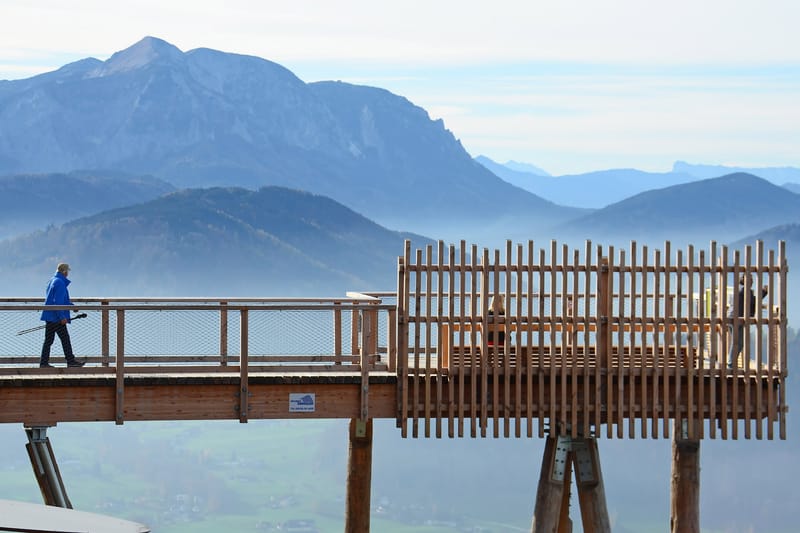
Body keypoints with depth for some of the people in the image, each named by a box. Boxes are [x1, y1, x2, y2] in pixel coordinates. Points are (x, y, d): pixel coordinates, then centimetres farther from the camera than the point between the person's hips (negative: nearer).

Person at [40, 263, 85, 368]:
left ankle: (44, 362, 7)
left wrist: (71, 304, 23)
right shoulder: (60, 283, -14)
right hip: (56, 317, -10)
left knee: (48, 340, 9)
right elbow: (58, 302, -20)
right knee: (65, 339, -3)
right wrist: (62, 317, -20)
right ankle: (71, 361, 0)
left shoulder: (52, 281, 17)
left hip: (49, 316, 10)